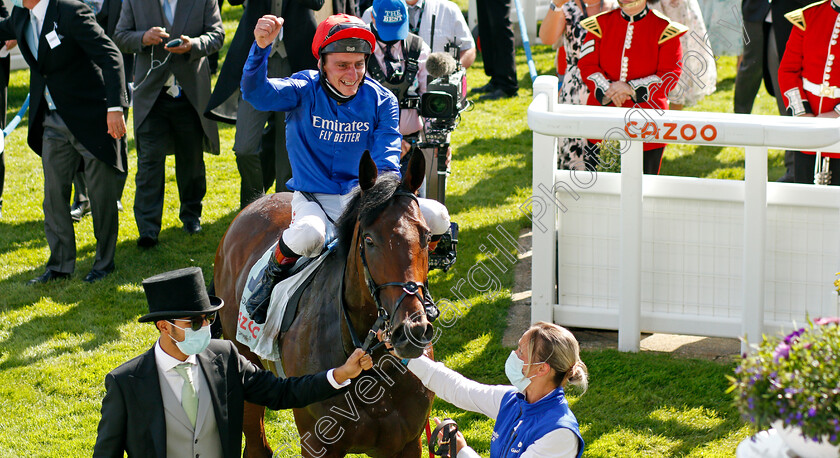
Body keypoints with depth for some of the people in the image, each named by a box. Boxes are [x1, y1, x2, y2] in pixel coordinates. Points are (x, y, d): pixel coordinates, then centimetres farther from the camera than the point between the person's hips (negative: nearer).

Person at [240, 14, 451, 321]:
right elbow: (256, 93, -24)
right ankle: (274, 274, -4)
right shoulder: (304, 91, -7)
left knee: (436, 217, -17)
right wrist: (261, 47, -42)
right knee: (307, 236, -39)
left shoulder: (381, 100, -1)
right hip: (313, 198, -3)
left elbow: (386, 157, -8)